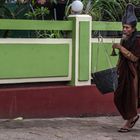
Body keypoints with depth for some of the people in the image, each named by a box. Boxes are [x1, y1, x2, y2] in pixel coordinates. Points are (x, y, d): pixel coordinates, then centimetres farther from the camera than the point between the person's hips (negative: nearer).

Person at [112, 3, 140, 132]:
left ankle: (129, 123, 10)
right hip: (123, 72, 7)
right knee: (119, 97, 7)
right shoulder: (124, 40, 8)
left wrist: (120, 48, -22)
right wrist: (117, 69, 18)